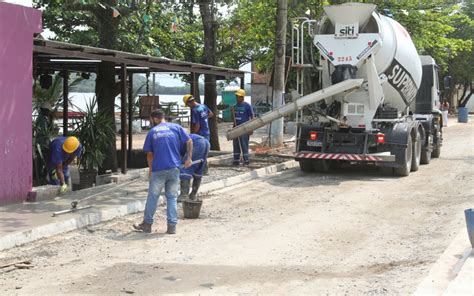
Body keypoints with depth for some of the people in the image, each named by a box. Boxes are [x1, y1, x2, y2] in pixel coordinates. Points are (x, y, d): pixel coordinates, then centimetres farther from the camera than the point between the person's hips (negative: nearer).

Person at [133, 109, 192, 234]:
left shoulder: (152, 132, 5)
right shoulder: (176, 127, 6)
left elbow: (149, 154, 8)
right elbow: (189, 141, -2)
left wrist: (150, 169, 20)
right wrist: (189, 158, 5)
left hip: (158, 169, -1)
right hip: (174, 168, 1)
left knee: (153, 197, 9)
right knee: (172, 197, 8)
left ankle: (147, 224, 18)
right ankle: (172, 226, 6)